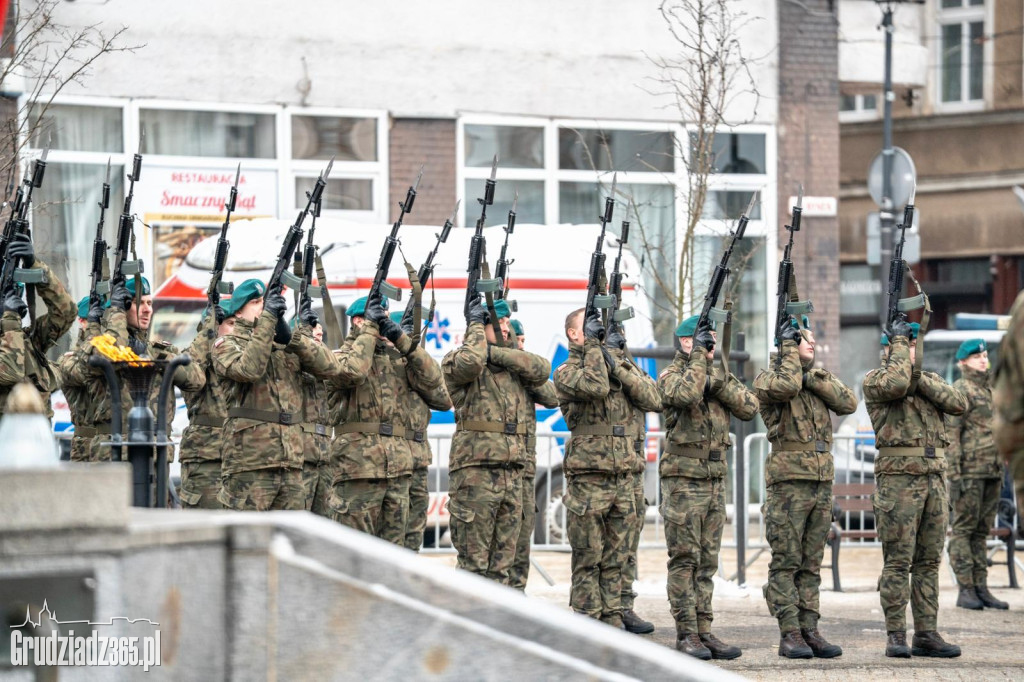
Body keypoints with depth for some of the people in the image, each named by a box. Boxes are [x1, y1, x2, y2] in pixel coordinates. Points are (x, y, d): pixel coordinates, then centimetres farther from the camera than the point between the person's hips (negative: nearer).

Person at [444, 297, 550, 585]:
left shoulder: (513, 364, 16)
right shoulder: (455, 361, -2)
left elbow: (542, 369, -3)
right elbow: (470, 362, -25)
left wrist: (495, 352, -9)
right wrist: (475, 324, -8)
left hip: (512, 472, 6)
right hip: (475, 471, -6)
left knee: (503, 563, 9)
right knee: (474, 562, -5)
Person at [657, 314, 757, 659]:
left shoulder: (718, 374, 14)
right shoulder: (671, 376, -4)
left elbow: (750, 408, 2)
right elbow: (686, 394, -27)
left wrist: (720, 384, -11)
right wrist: (698, 356, -17)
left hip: (715, 479, 6)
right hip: (683, 479, -6)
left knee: (707, 561, 7)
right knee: (684, 559, -5)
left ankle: (703, 630, 10)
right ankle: (686, 633, -3)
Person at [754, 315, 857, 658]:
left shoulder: (820, 378, 17)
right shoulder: (768, 378, -1)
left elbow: (848, 402, 1)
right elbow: (786, 386, -23)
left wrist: (811, 377, -7)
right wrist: (789, 346, -10)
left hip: (822, 479, 6)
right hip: (789, 479, -6)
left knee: (811, 563, 8)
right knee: (786, 562, -5)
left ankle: (809, 630, 9)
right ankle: (789, 634, -5)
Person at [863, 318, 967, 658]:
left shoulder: (928, 379, 18)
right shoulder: (874, 380, 1)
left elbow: (958, 403, 0)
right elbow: (895, 384, -22)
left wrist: (918, 378, -8)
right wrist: (898, 341, -9)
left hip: (935, 478, 6)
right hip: (898, 477, -6)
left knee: (929, 562, 6)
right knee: (898, 562, -6)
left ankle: (927, 633, 9)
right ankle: (896, 636, -3)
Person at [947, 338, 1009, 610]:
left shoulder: (990, 391, 19)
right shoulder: (959, 391, -7)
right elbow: (951, 434, -12)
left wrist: (1000, 471, 20)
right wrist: (955, 474, -18)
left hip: (991, 472, 8)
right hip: (969, 472, -8)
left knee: (982, 531, 9)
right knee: (964, 529, -4)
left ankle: (981, 588, 11)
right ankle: (966, 590, -4)